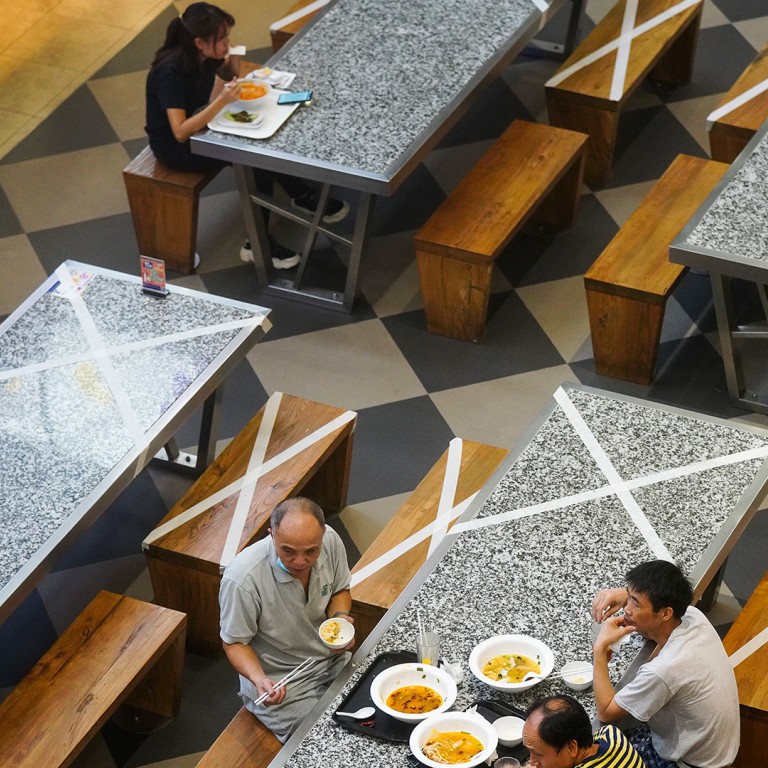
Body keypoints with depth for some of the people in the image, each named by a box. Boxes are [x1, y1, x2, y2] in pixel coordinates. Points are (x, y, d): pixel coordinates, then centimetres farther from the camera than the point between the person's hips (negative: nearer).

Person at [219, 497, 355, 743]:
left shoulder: (330, 540, -15)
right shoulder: (242, 580, -31)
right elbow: (234, 643, -14)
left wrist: (340, 618, -15)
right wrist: (259, 680, -31)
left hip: (331, 662, 5)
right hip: (280, 684, -5)